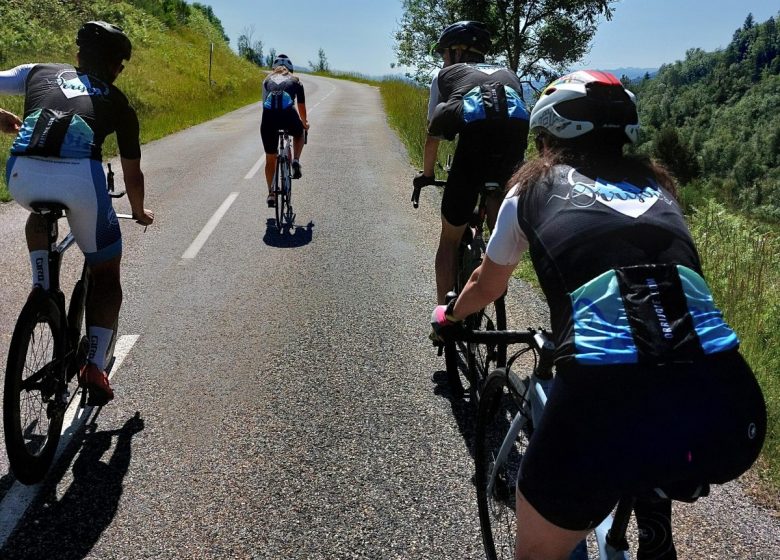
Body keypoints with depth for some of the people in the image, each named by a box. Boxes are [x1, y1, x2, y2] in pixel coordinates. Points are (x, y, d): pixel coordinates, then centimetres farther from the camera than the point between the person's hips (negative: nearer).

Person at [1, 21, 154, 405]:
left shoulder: (39, 72, 27)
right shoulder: (117, 101, 24)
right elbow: (132, 174, 29)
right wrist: (139, 212, 47)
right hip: (80, 176, -2)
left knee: (40, 213, 40)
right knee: (106, 274, 18)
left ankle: (41, 287, 23)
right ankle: (94, 367, 7)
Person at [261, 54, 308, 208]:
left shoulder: (267, 80, 28)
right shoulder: (295, 81, 25)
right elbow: (301, 107, 33)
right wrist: (305, 123, 51)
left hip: (269, 118, 1)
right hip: (288, 116, -1)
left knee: (270, 159, 17)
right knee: (299, 134, 35)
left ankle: (271, 193, 17)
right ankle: (296, 161, 12)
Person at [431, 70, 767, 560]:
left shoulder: (533, 187, 18)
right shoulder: (657, 186, 25)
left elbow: (487, 286, 33)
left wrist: (449, 316, 55)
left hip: (607, 404, -3)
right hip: (731, 416, 4)